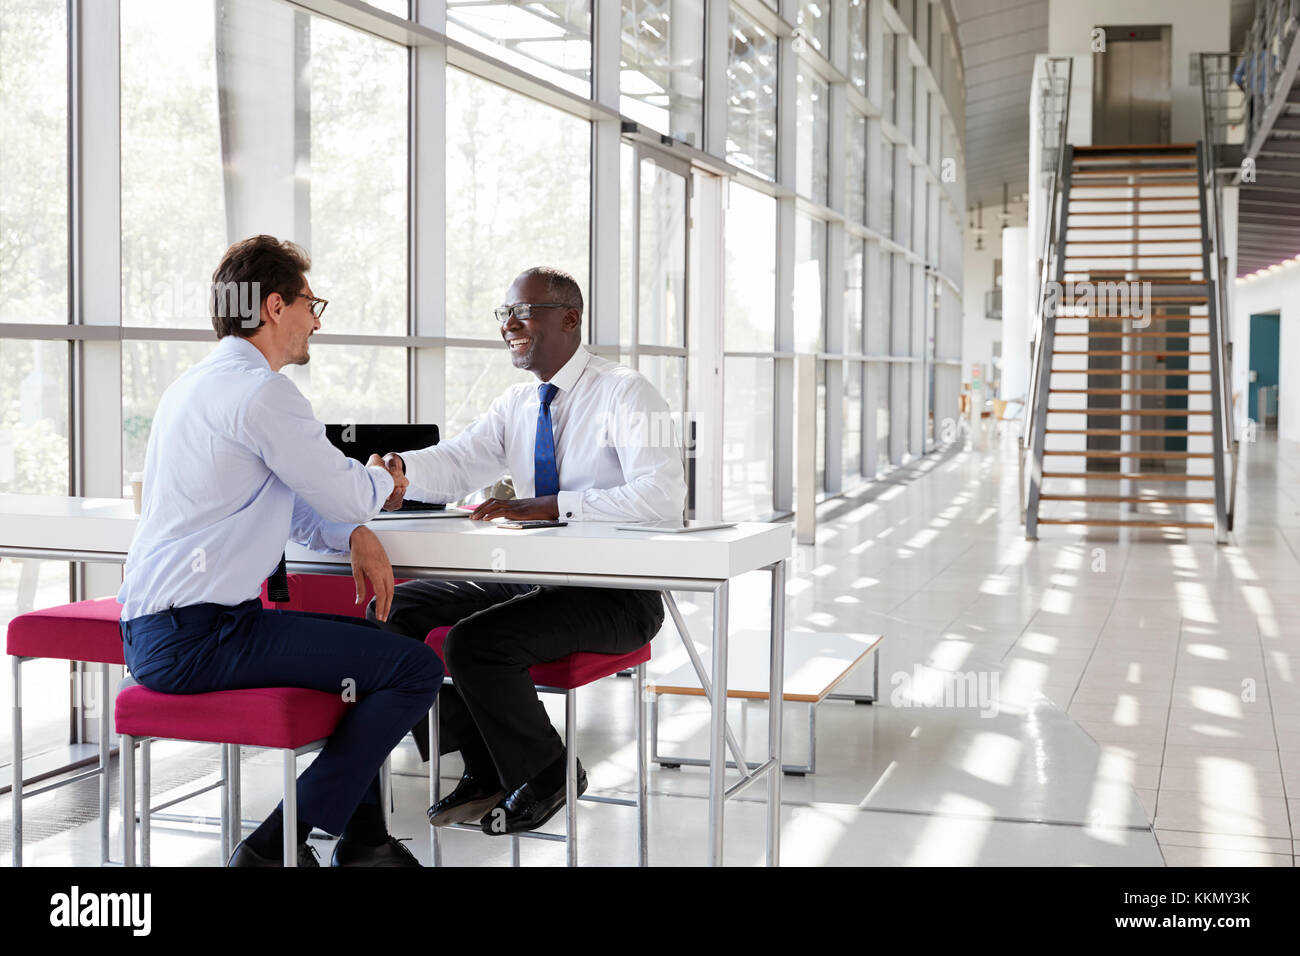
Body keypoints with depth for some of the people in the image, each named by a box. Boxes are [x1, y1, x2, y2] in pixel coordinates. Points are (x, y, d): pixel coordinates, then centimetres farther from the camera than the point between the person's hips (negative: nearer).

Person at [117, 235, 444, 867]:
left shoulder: (196, 384, 19)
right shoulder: (259, 391, -14)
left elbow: (290, 498, 24)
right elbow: (347, 494, -10)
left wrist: (355, 535, 7)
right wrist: (383, 481, 14)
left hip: (152, 628, 11)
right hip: (199, 637, -11)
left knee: (363, 642, 26)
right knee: (415, 669, -11)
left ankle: (362, 838, 25)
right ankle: (275, 845, -5)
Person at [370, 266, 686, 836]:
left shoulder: (624, 393, -12)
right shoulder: (516, 405, 11)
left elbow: (662, 495, -25)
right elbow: (457, 466, 0)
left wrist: (550, 505, -31)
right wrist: (399, 468, -23)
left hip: (616, 592, -8)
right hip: (531, 578, 8)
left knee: (475, 641, -28)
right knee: (392, 610, 0)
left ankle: (547, 774, -1)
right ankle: (485, 771, 7)